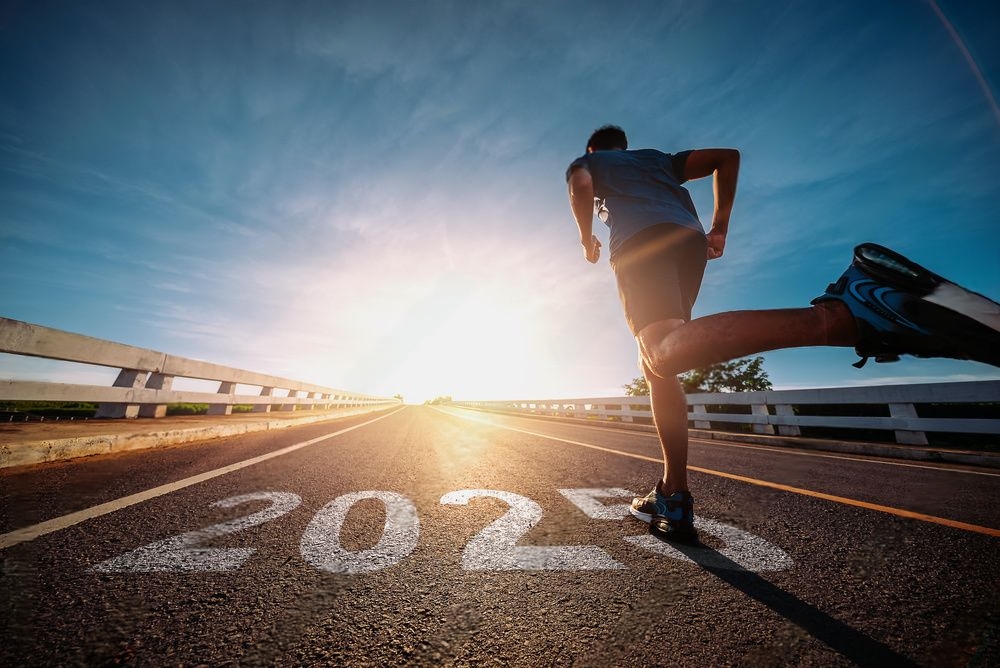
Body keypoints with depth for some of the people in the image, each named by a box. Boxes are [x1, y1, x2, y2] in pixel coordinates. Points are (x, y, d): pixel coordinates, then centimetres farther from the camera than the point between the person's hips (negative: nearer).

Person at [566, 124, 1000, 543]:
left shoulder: (585, 161, 30)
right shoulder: (658, 158, 41)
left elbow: (581, 186, 5)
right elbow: (727, 156, 30)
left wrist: (587, 239, 15)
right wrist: (719, 227, 28)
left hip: (640, 242, -5)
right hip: (689, 241, 6)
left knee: (665, 353, -30)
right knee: (655, 364, 3)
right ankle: (673, 499, 2)